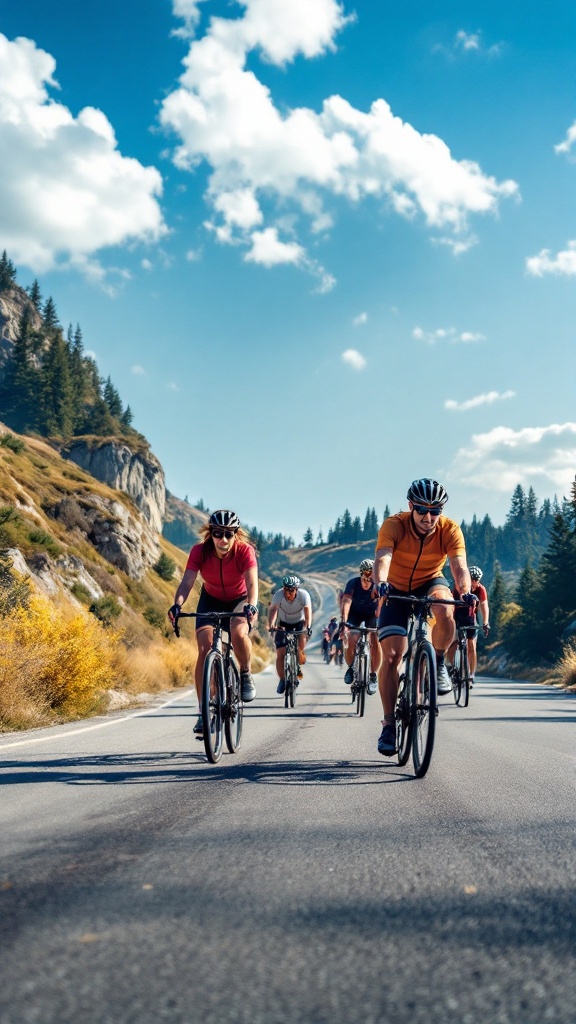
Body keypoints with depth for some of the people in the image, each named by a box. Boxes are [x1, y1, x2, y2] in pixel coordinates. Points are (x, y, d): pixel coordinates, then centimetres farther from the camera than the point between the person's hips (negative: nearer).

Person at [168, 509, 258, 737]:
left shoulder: (245, 551, -27)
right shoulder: (199, 552, -23)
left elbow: (252, 582, -38)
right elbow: (187, 581, -31)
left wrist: (251, 606, -58)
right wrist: (177, 605, -50)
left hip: (239, 601, -2)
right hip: (211, 601, 2)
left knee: (238, 633, -34)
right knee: (204, 649, -17)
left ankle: (245, 674, -4)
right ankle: (203, 711, -10)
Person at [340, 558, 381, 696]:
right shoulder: (353, 583, -29)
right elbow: (346, 602, -40)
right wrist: (344, 622, -55)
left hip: (372, 613, 0)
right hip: (355, 613, 0)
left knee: (375, 640, -21)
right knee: (351, 640, -20)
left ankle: (373, 676, -6)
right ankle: (351, 667, 9)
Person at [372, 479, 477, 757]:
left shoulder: (450, 529, -23)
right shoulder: (394, 525, -26)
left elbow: (459, 566, -34)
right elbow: (382, 558, -42)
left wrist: (465, 592, -55)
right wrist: (380, 583, -63)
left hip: (431, 583, 1)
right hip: (397, 590, 0)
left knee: (445, 612, -36)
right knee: (391, 656, -12)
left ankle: (438, 662, -8)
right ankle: (389, 723, -1)